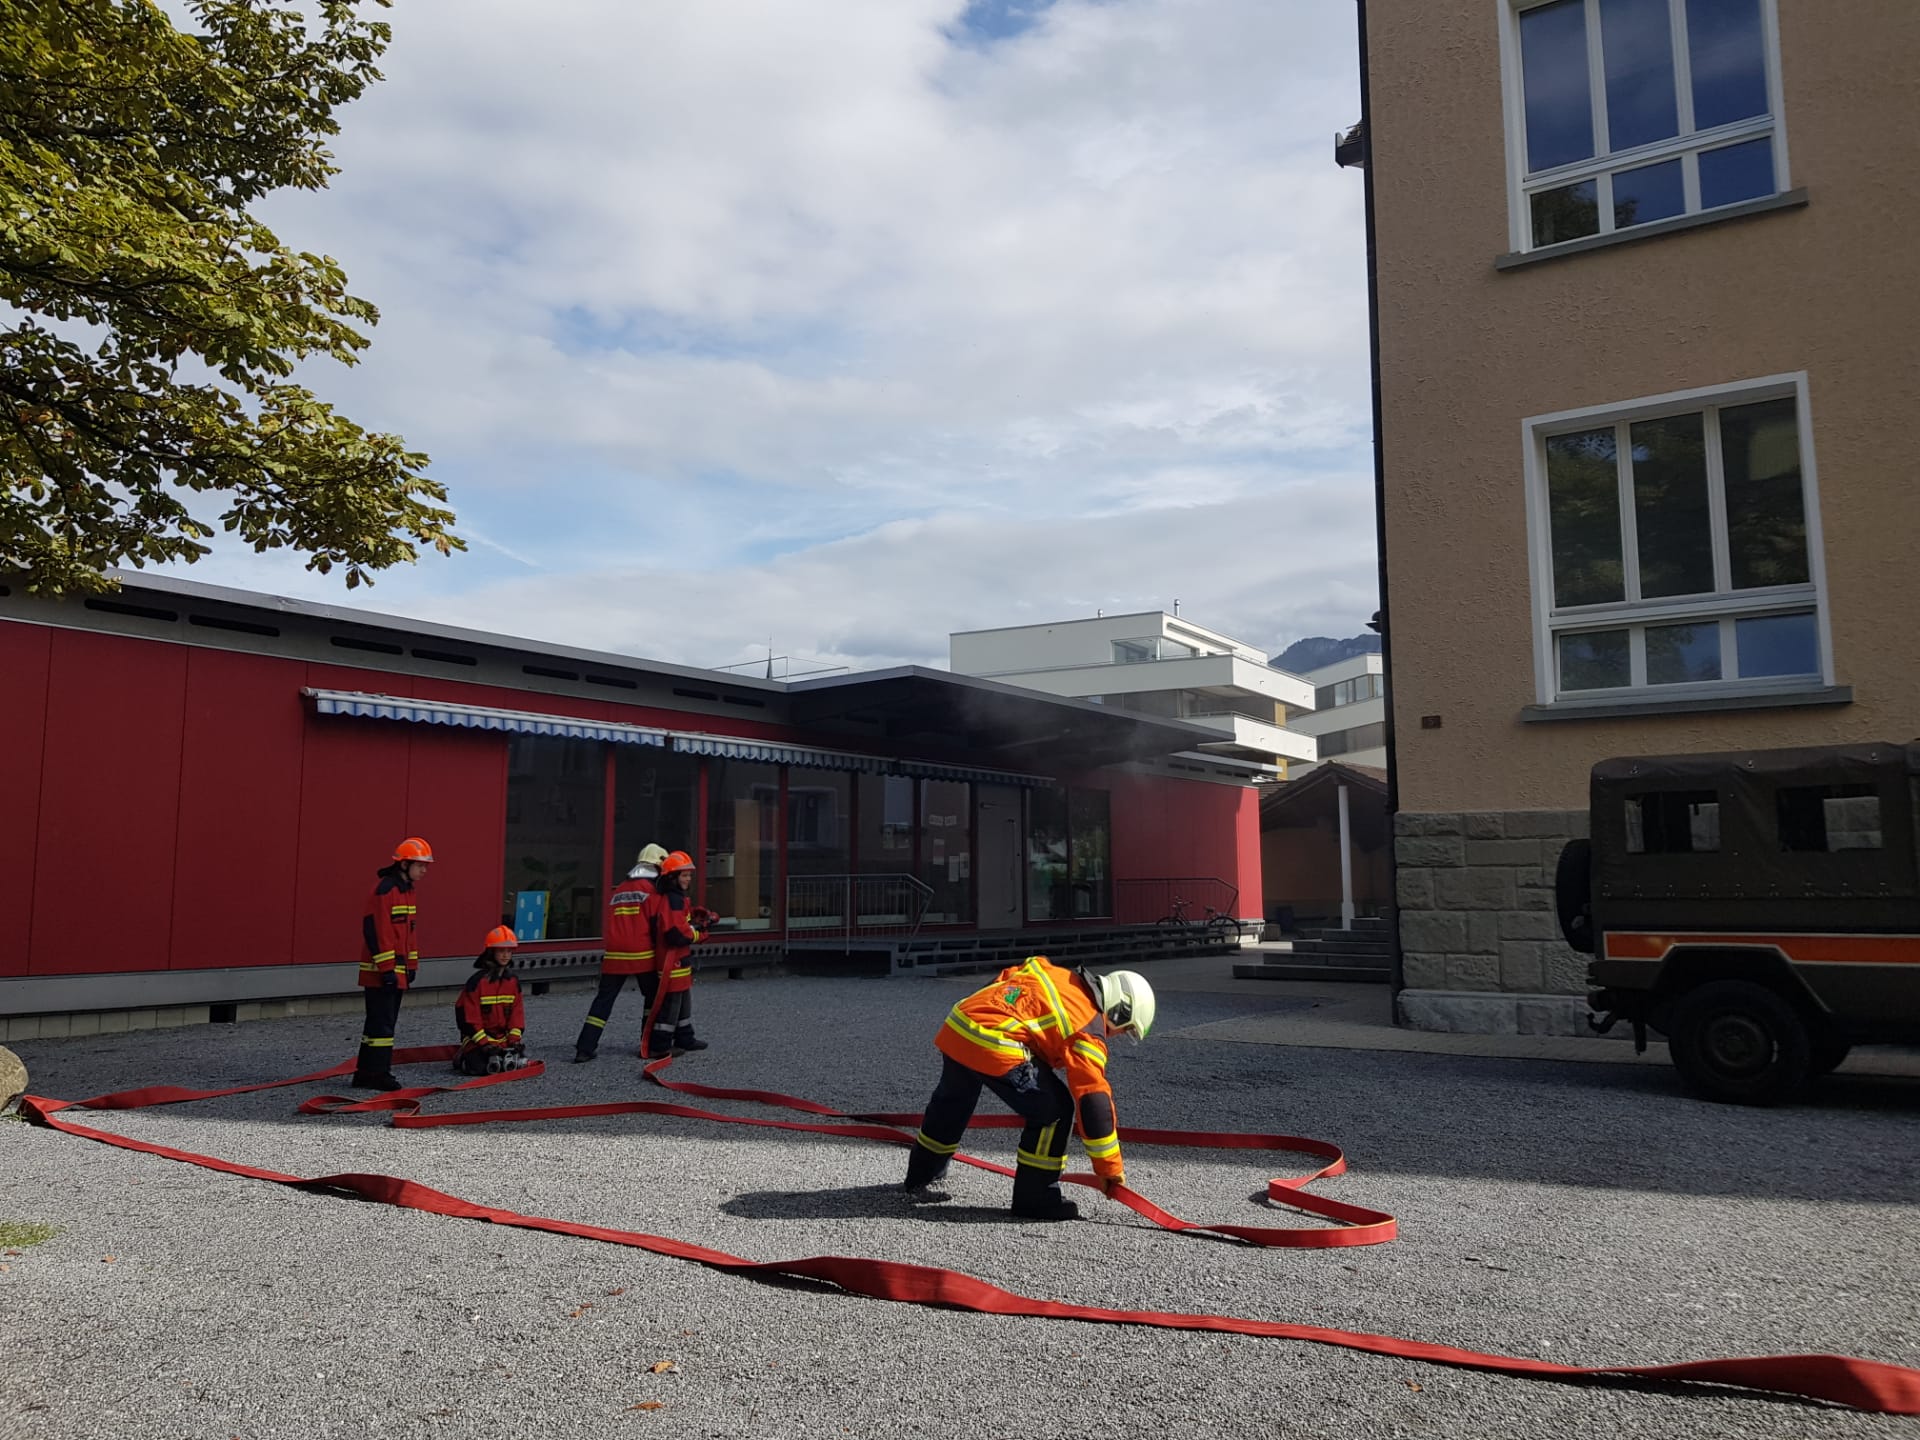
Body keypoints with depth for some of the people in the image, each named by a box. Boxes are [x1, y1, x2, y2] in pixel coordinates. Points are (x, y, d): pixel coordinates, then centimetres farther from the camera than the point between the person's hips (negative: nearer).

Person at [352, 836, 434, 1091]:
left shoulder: (406, 890, 15)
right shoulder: (385, 889, -16)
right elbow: (376, 930, -21)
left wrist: (411, 965, 20)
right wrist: (386, 969, -21)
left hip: (397, 972, 10)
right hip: (381, 972, -10)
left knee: (384, 1022, 13)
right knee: (382, 1022, -6)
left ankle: (366, 1072, 20)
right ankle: (377, 1073, -1)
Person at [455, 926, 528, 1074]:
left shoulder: (513, 980, 5)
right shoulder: (478, 981, -13)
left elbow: (517, 1012, 6)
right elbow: (469, 1015, -13)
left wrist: (514, 1039, -6)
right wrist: (484, 1043, -18)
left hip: (503, 1038, 5)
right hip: (478, 1038, -4)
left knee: (520, 1062, -12)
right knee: (481, 1067, -24)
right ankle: (463, 1057, 10)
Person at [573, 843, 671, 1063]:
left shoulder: (619, 890, 16)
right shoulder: (650, 888, -4)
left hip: (615, 954, 5)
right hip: (642, 955, -5)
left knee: (604, 999, 6)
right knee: (653, 997, 14)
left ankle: (585, 1048, -1)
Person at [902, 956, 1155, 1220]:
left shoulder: (1051, 973, 19)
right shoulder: (1087, 1031, 0)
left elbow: (1004, 978, 29)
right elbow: (1094, 1099, -1)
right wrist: (1111, 1168, 7)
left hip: (956, 1025, 9)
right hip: (992, 1047, -9)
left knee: (952, 1099, 33)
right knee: (1053, 1110, 4)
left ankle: (922, 1170, 54)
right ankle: (1034, 1197, 9)